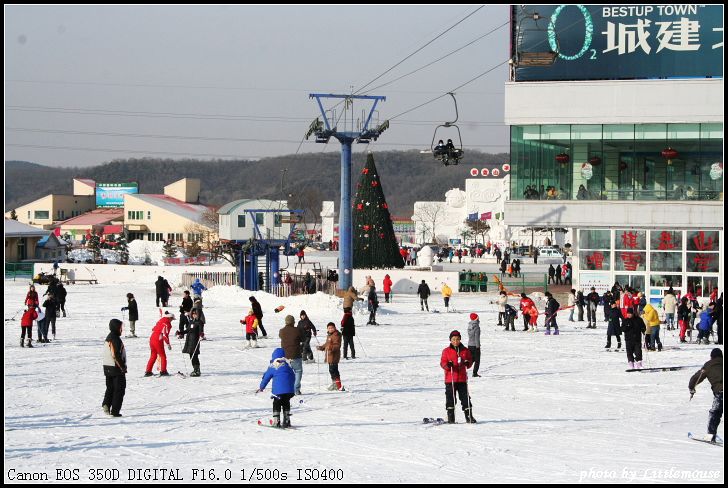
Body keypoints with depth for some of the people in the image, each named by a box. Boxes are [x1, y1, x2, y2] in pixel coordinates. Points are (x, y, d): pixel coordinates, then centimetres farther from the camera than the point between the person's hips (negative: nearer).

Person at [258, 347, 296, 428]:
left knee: (276, 404, 9)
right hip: (289, 390, 3)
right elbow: (293, 377, 15)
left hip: (278, 390, -3)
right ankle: (286, 421, 16)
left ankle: (276, 421, -1)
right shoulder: (287, 364, 9)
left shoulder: (272, 367, 4)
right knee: (286, 403, 18)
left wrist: (261, 387, 26)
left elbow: (266, 377, 12)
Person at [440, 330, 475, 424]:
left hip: (462, 378, 2)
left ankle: (469, 416, 9)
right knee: (450, 398, 0)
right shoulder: (446, 351, 2)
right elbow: (443, 362, 0)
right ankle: (450, 418, 6)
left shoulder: (465, 350, 8)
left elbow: (470, 360, 13)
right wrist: (447, 365, -22)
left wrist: (468, 363, -10)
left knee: (465, 398, 3)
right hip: (450, 379, -2)